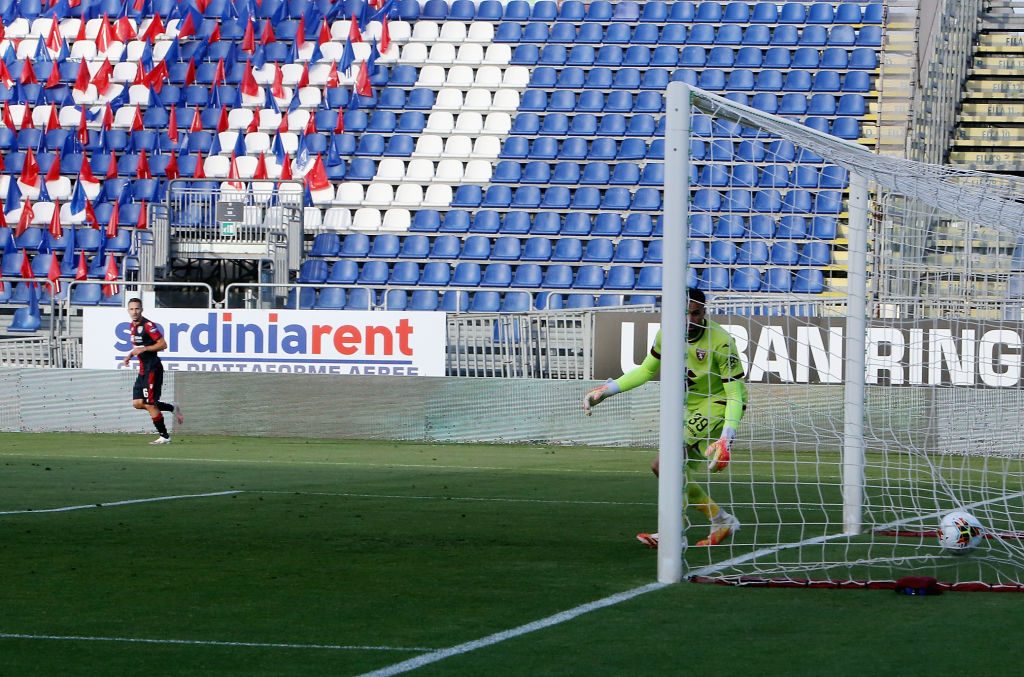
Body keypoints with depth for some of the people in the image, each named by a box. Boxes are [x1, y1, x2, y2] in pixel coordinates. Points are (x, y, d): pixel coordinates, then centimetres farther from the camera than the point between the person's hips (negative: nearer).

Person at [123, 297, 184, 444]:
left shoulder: (148, 326, -15)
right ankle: (173, 408, 18)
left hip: (153, 368, -9)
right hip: (143, 370, 9)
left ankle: (164, 436, 3)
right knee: (137, 403, 4)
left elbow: (163, 344, -18)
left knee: (150, 404, -8)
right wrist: (131, 354, 10)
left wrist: (144, 349, -22)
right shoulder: (133, 325, 12)